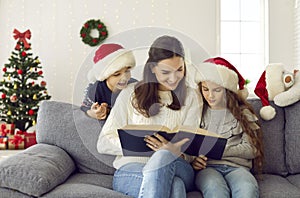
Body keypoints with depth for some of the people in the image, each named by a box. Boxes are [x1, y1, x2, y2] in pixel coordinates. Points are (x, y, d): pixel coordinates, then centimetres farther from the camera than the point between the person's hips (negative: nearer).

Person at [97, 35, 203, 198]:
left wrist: (175, 150, -22)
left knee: (163, 157, -37)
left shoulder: (190, 97, 12)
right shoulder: (131, 94, 6)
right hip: (130, 170, -3)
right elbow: (103, 144, 1)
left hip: (176, 168, 3)